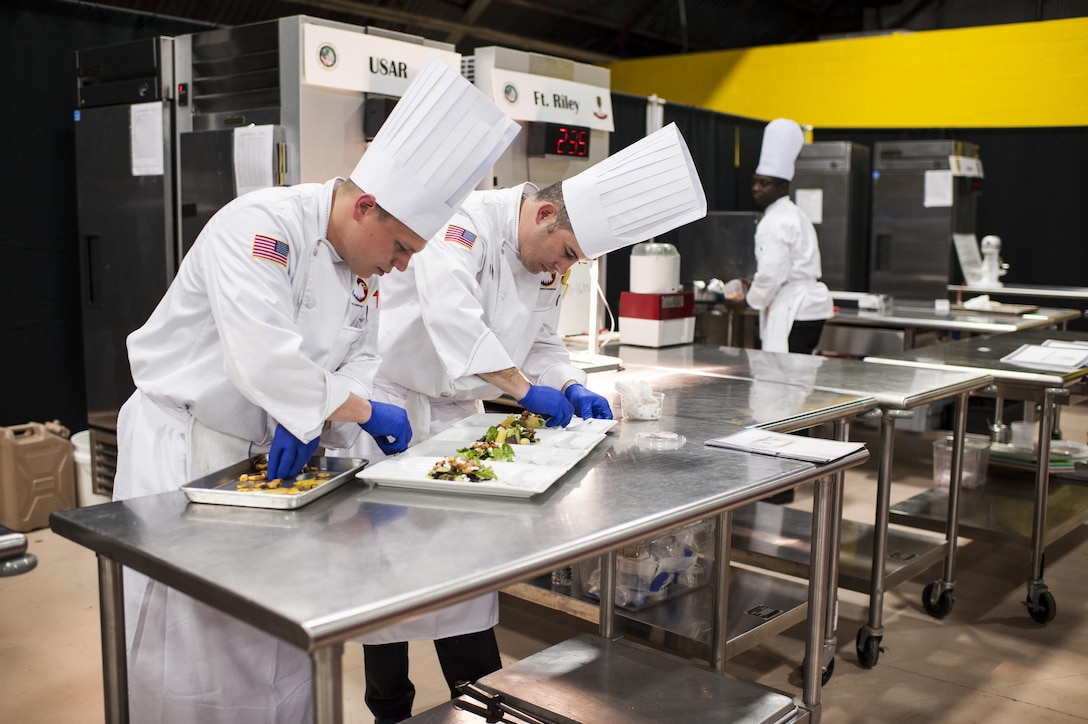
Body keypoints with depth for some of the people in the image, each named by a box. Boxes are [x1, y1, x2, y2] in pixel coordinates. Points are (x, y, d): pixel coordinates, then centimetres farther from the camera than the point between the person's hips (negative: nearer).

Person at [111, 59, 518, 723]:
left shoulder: (366, 262, 2)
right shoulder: (261, 225, -24)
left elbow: (360, 356, 7)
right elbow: (262, 357, -33)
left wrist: (310, 418, -12)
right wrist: (359, 410, -23)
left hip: (269, 453, 7)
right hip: (182, 447, -7)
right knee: (190, 640, 0)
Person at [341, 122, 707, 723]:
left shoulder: (549, 261, 2)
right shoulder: (469, 220, -24)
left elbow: (543, 343, 12)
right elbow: (451, 314, -38)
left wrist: (571, 388, -6)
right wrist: (523, 389, -36)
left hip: (457, 413, 7)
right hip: (393, 405, -7)